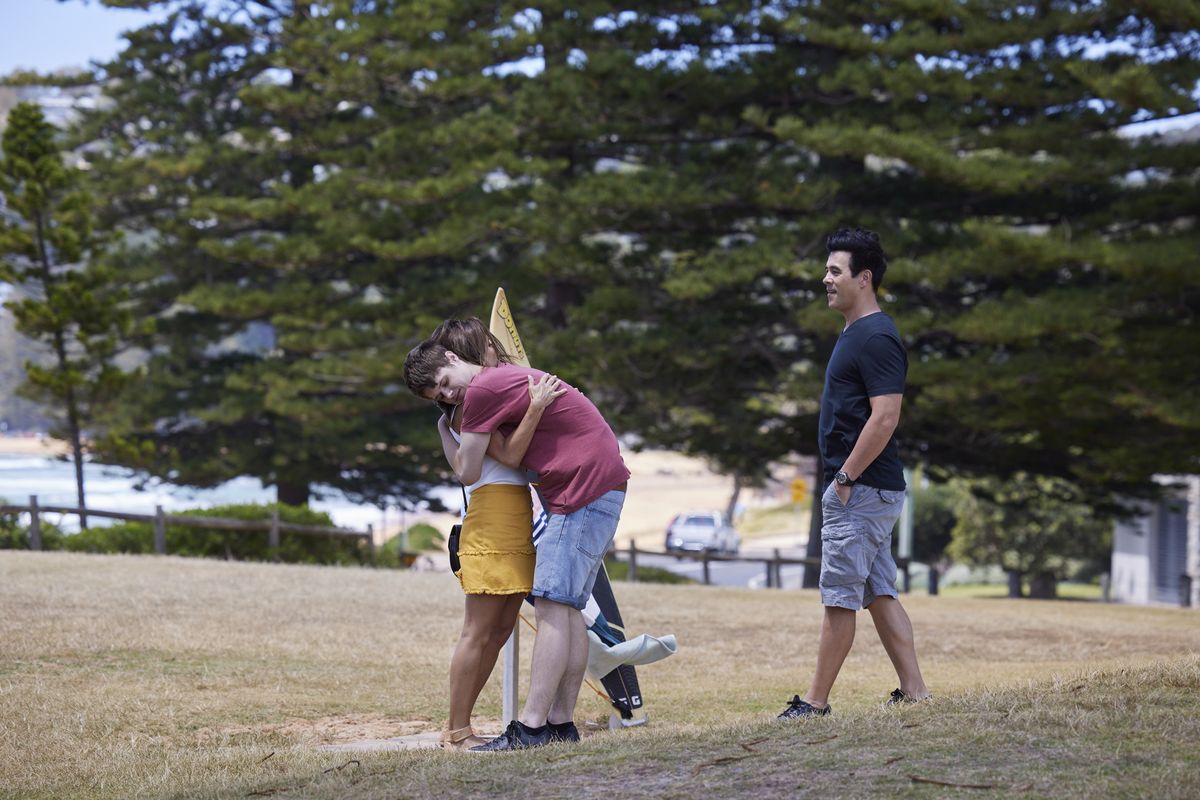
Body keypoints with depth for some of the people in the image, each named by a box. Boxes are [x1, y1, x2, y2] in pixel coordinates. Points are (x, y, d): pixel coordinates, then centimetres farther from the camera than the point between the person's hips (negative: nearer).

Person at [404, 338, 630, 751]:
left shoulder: (481, 389, -11)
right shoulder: (510, 375, 19)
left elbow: (467, 472, -4)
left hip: (584, 491, -10)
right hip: (604, 488, 10)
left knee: (552, 604, -12)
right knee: (567, 607, 10)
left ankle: (531, 726, -15)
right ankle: (561, 721, 11)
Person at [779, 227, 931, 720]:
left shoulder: (876, 338, -15)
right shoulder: (855, 333, 17)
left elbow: (885, 417, -23)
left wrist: (843, 479, -19)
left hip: (861, 490, -11)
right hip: (863, 490, 11)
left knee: (840, 596, -5)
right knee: (879, 594, 10)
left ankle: (815, 702, -1)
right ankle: (914, 693, 11)